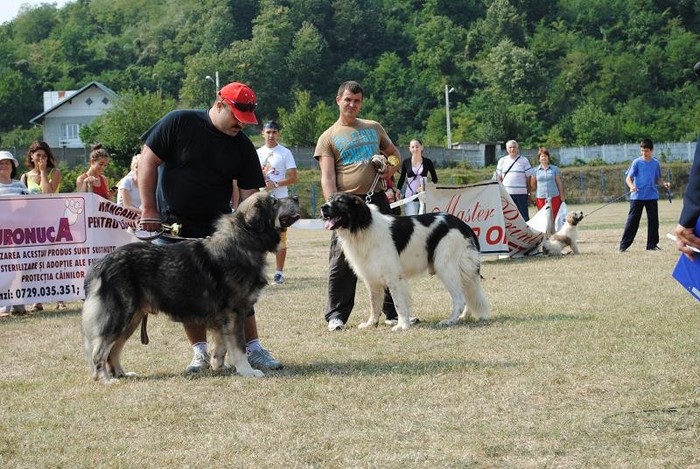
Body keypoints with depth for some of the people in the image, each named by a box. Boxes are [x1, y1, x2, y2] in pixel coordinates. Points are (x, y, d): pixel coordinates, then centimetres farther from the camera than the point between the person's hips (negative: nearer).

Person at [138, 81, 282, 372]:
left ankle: (252, 348, 5)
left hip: (218, 227, 2)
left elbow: (249, 193, -1)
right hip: (173, 226, -2)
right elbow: (148, 160, -9)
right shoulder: (179, 123, -10)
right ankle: (200, 352, 11)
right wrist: (149, 209, -12)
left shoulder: (243, 146, -2)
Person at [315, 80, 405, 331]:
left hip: (377, 200, 4)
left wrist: (392, 166, 3)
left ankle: (394, 311, 16)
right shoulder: (328, 137, 3)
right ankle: (336, 315, 2)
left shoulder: (374, 128, 16)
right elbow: (327, 177, -6)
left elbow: (394, 152, 27)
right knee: (342, 262, -5)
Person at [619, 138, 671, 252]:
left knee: (653, 220, 4)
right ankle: (624, 245, 0)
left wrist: (664, 184, -5)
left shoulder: (655, 163, 7)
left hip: (652, 196, 3)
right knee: (632, 221, -3)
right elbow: (628, 178, -6)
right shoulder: (637, 162, -3)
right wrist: (631, 186, -27)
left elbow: (657, 179, 16)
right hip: (637, 196, -3)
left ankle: (652, 244, 14)